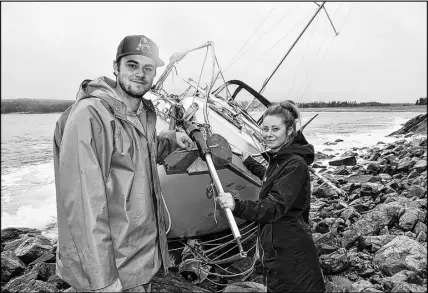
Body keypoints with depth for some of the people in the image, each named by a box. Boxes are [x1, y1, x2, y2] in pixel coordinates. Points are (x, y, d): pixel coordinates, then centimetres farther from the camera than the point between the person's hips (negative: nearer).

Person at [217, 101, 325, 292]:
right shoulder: (278, 158, 7)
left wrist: (237, 206, -45)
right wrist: (249, 163, 36)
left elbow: (275, 207, -31)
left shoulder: (295, 165, -22)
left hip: (291, 253, -9)